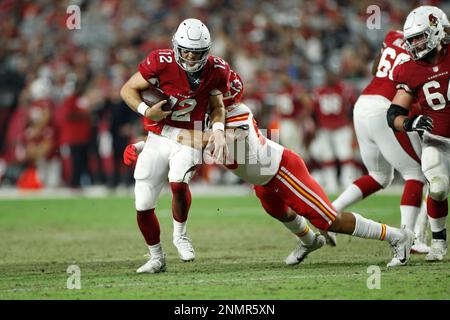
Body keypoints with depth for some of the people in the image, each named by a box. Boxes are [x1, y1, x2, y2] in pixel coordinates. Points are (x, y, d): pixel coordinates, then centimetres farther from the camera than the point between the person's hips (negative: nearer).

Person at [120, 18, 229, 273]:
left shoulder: (215, 71, -8)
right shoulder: (161, 63, -16)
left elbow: (217, 106, 9)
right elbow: (128, 89, -5)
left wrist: (218, 130, -9)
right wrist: (146, 111, -21)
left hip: (189, 140, -1)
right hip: (158, 139, 1)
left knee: (179, 183, -31)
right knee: (143, 207, 1)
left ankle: (180, 235, -4)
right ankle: (157, 258, 24)